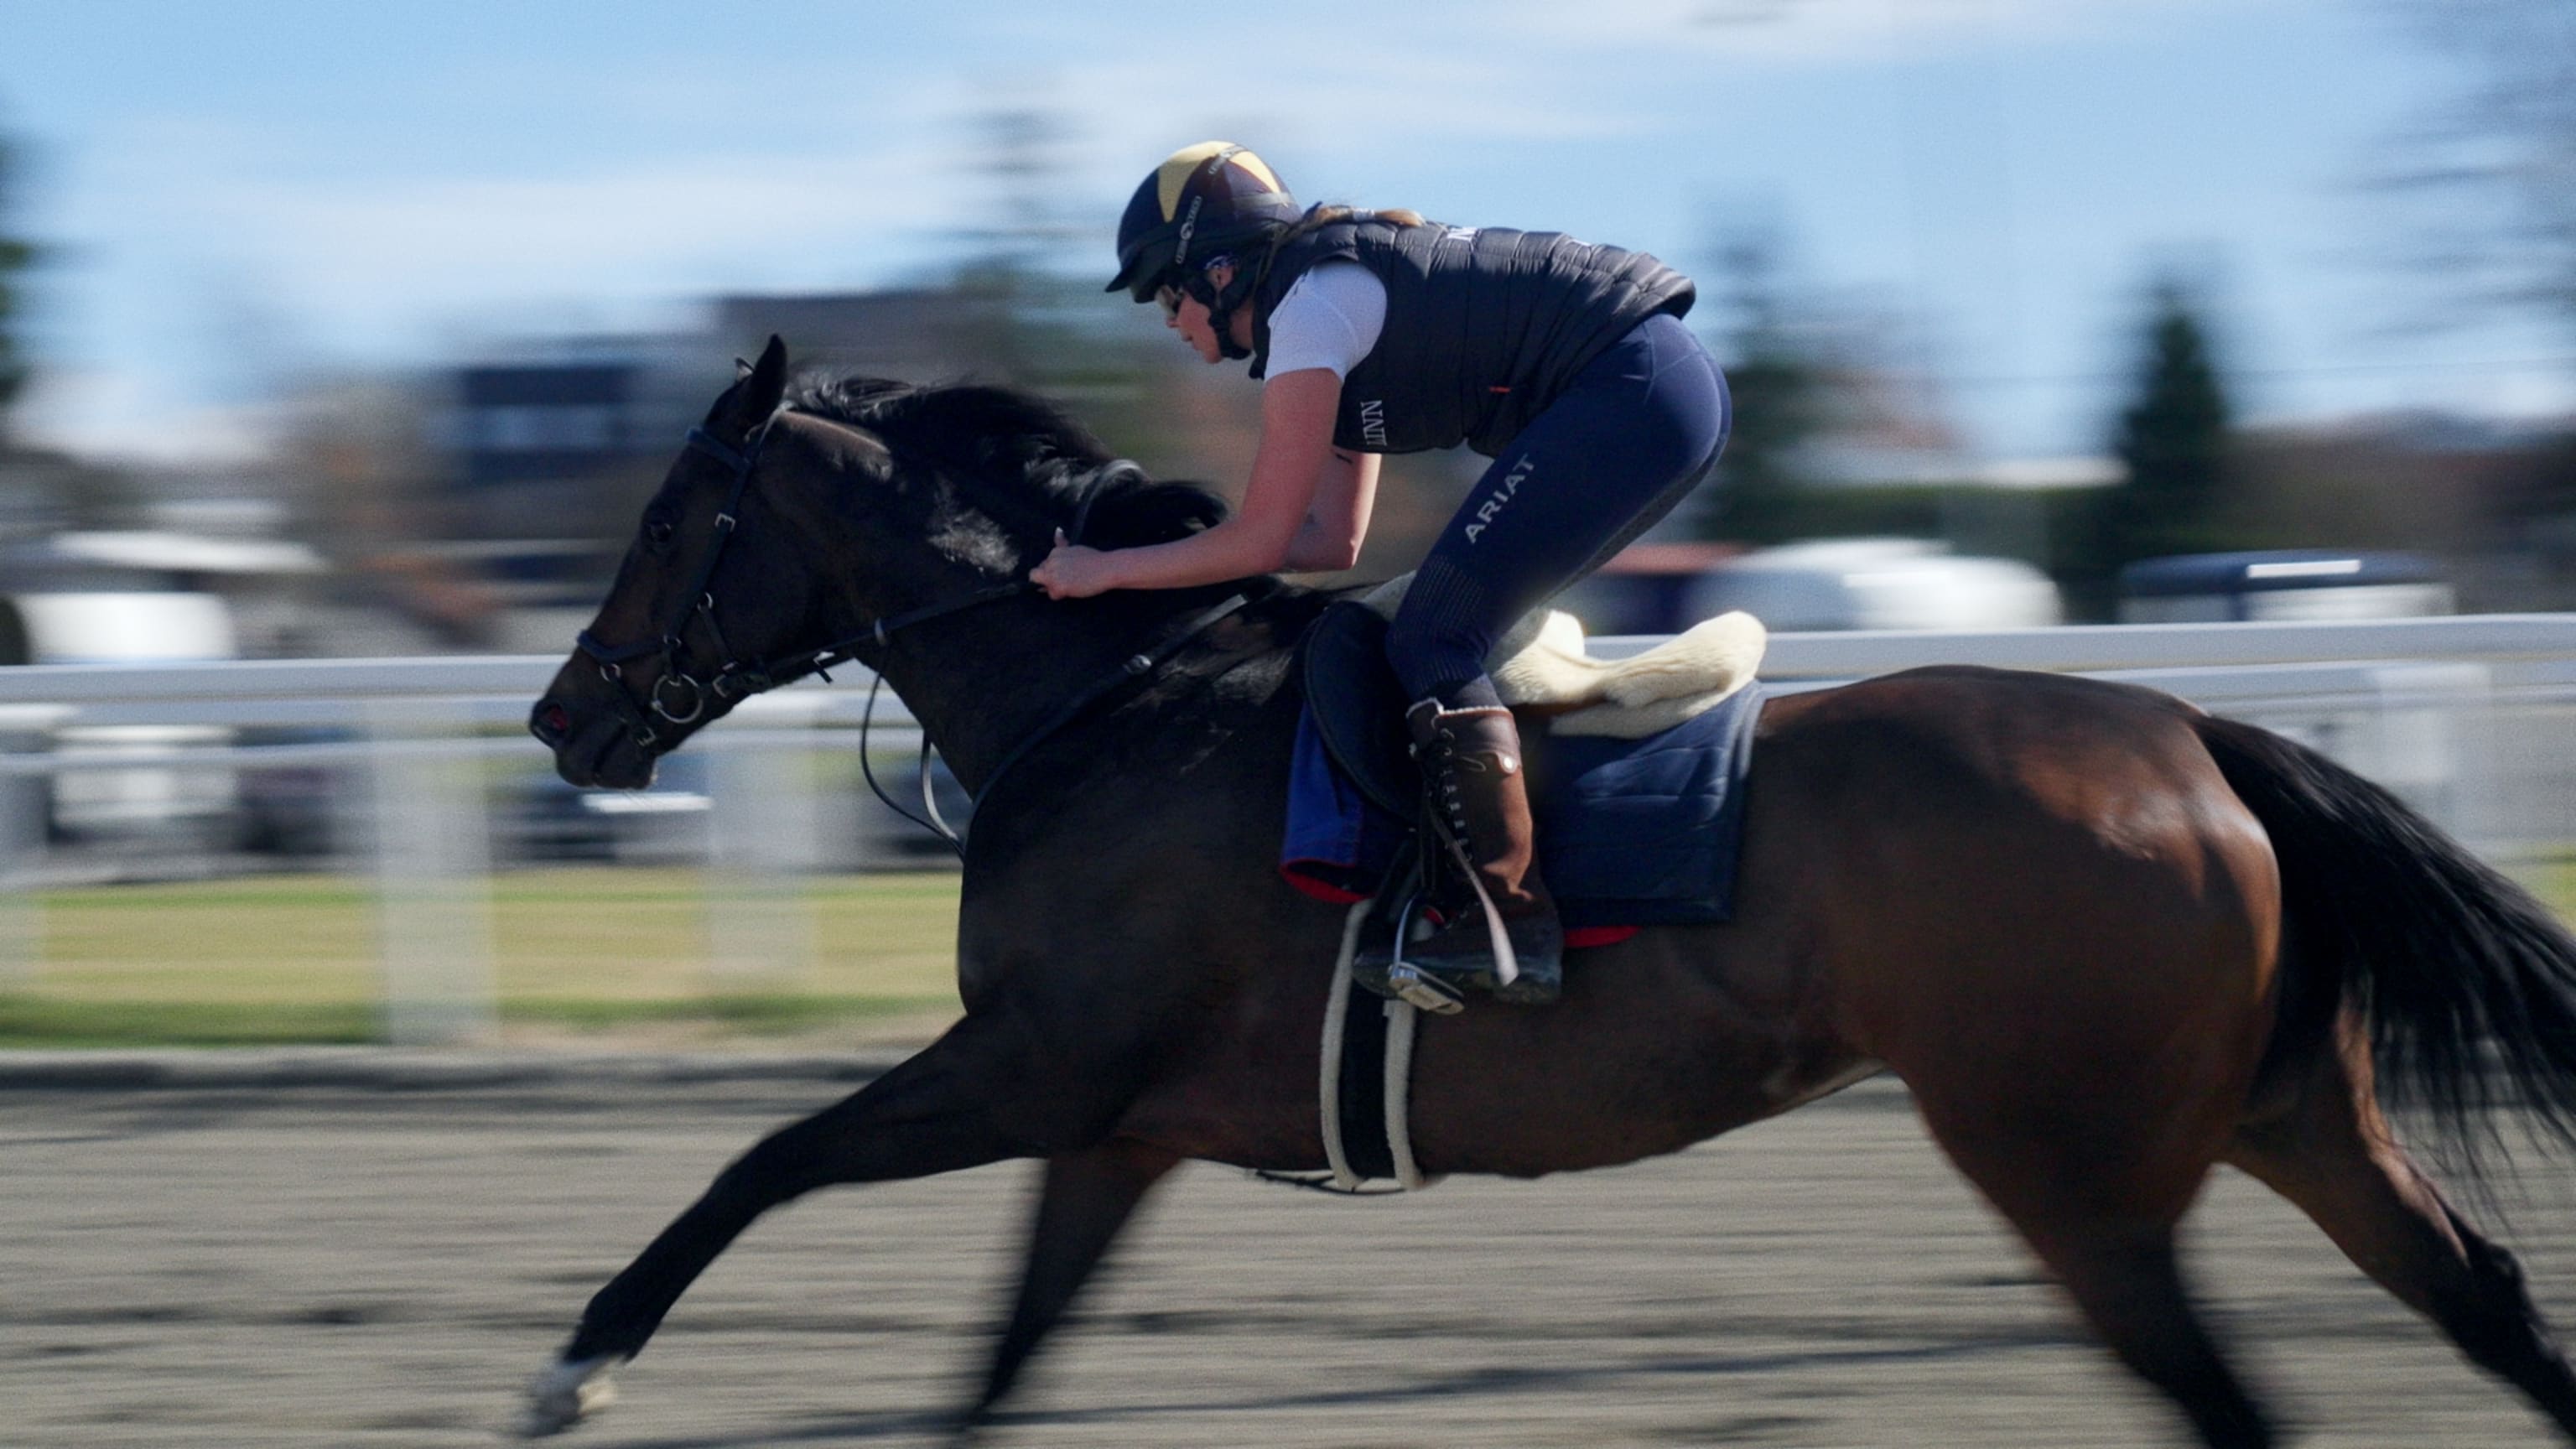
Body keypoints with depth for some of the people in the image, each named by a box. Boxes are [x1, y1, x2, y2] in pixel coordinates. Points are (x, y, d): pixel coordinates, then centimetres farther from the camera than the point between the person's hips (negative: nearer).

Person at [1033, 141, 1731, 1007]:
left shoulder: (1310, 305, -6)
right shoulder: (1347, 285, 23)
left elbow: (1262, 541, -6)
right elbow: (1330, 541, 24)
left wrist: (1102, 571, 4)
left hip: (1626, 394, -10)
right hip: (1679, 387, 10)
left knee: (1432, 642, -11)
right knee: (1454, 632, 16)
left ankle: (1510, 923, -18)